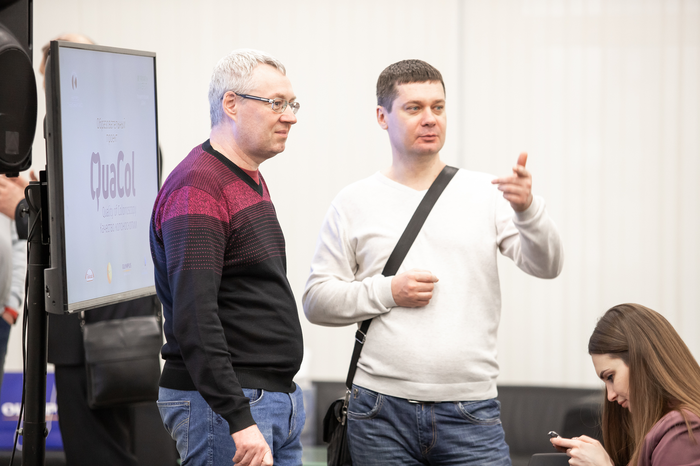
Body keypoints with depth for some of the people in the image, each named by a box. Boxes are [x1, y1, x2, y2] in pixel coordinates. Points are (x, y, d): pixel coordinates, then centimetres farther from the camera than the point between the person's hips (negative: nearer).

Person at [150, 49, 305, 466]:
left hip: (279, 400, 9)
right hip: (223, 403, -9)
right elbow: (193, 319, -23)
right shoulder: (197, 187, -15)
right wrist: (240, 420, -28)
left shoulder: (252, 180, 18)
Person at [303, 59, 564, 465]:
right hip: (382, 411, 0)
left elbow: (546, 266, -5)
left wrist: (527, 209, -24)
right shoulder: (355, 203, 7)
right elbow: (316, 300, 5)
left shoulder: (485, 195, 6)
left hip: (470, 411, 0)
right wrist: (387, 292, -9)